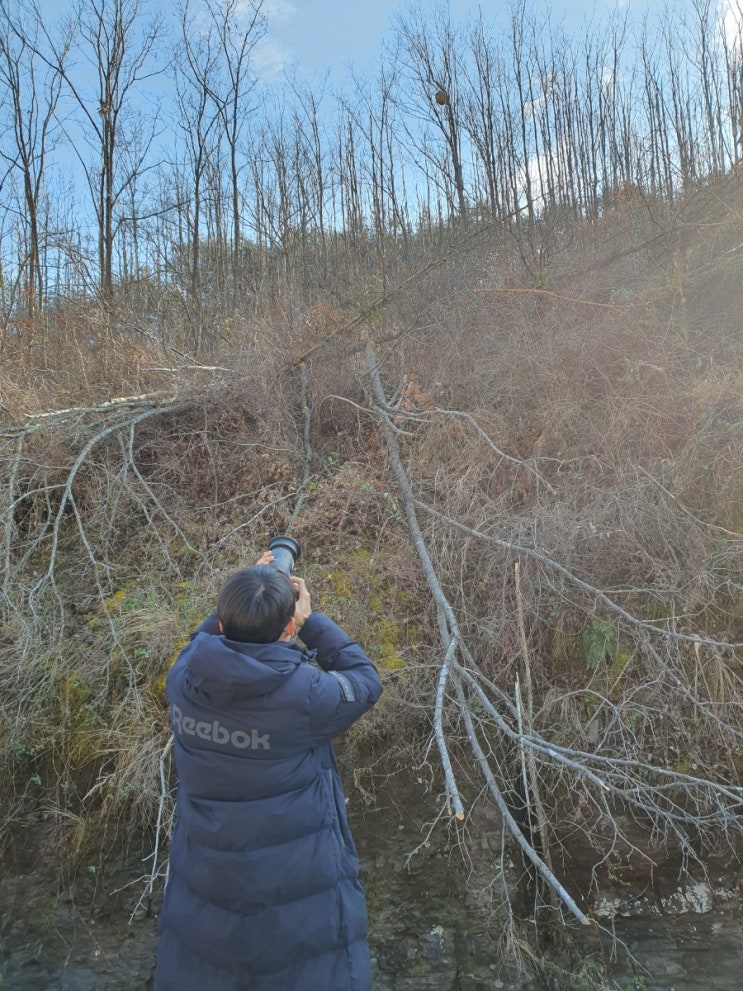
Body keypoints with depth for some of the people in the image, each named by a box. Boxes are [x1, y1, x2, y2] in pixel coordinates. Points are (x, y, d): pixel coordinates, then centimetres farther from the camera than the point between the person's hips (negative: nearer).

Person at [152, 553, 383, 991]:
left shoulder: (183, 679, -13)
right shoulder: (304, 694, -27)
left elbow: (204, 641, 11)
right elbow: (366, 682, -6)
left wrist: (240, 599, 7)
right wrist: (311, 618, -5)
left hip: (205, 877, 5)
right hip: (301, 884, -4)